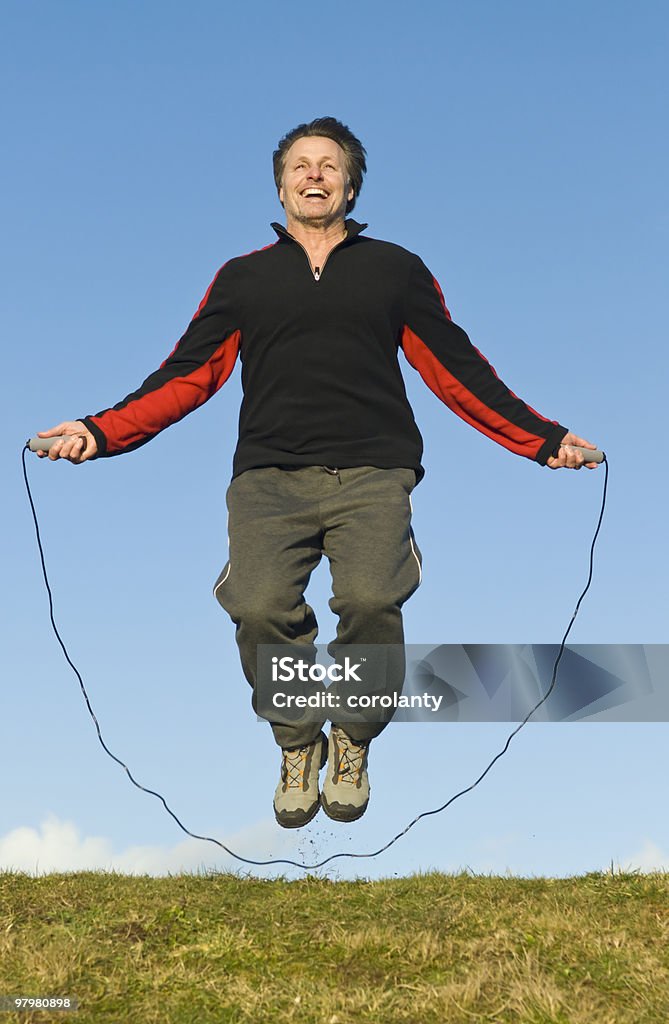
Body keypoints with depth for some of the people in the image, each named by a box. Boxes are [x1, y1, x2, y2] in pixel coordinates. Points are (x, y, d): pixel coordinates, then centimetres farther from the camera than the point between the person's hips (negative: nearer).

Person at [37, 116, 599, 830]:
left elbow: (457, 370, 18)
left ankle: (353, 743, 1)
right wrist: (101, 432, 4)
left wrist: (542, 439, 9)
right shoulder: (243, 277, 22)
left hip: (372, 473, 0)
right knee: (260, 608, -26)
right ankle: (298, 745, 3)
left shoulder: (396, 269, 20)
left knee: (370, 599, -29)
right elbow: (188, 375, 17)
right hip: (271, 475, 1)